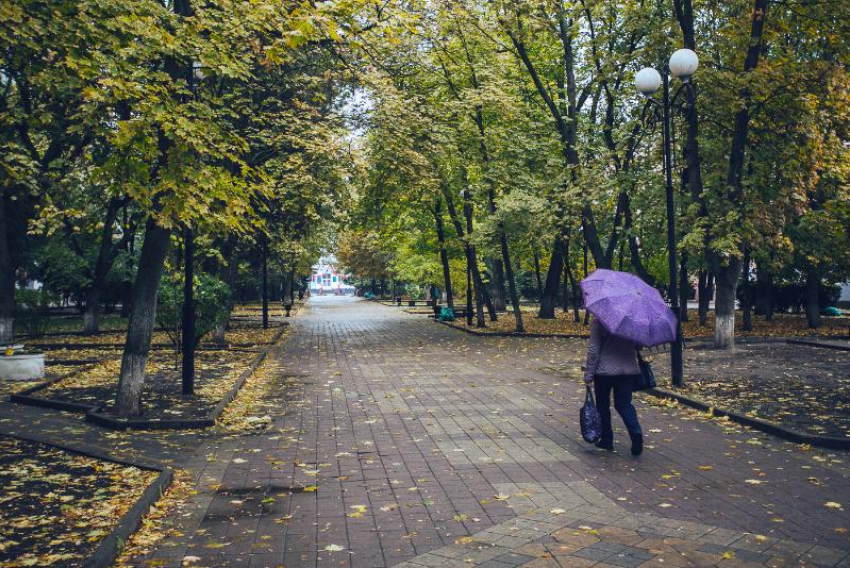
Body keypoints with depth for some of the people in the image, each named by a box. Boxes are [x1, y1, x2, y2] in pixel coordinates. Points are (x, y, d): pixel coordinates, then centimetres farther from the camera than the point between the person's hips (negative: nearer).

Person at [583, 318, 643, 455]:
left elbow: (593, 349, -12)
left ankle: (606, 440, 20)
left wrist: (588, 374, -7)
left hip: (604, 371, -4)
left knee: (603, 405, 13)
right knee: (624, 404, 13)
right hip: (629, 370, 4)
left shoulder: (599, 321, -12)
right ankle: (636, 433, -9)